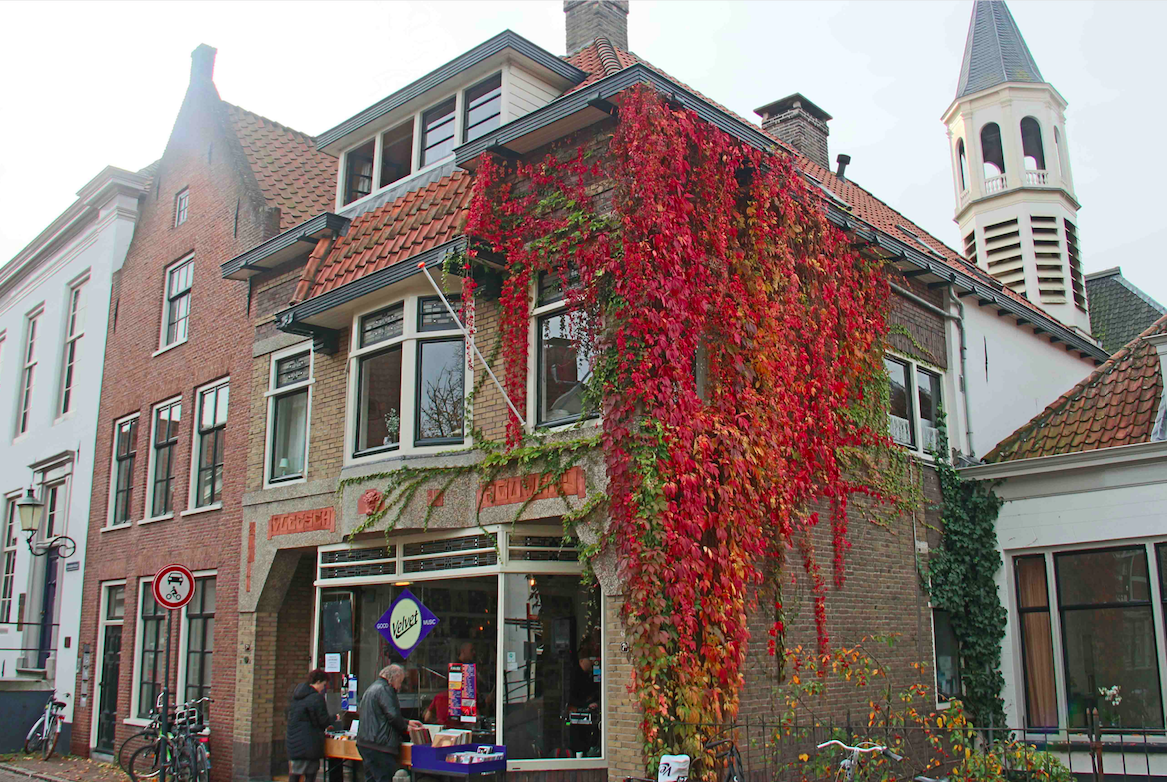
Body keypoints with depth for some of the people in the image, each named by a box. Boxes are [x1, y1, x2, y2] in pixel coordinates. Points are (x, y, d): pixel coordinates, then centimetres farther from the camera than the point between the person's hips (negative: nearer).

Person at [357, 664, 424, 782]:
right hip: (378, 746, -10)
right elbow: (393, 716, -17)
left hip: (364, 743, 10)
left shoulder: (371, 689, 23)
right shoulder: (384, 689, -10)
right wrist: (406, 728, 2)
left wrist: (407, 722, 24)